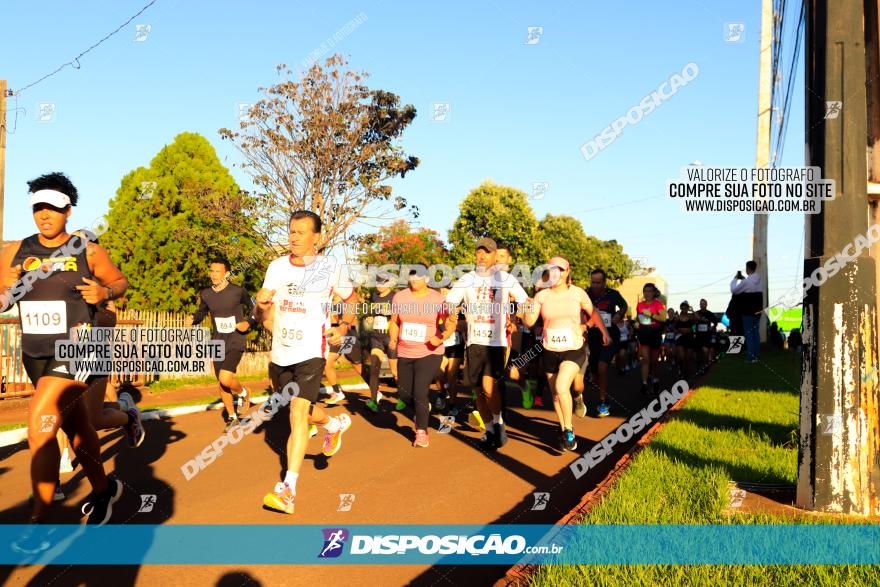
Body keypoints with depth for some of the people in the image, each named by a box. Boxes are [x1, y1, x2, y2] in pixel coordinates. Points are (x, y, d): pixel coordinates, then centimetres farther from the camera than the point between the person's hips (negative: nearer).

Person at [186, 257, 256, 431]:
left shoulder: (238, 292, -10)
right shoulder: (205, 294, 1)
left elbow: (254, 309, 4)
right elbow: (201, 312, 17)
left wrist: (248, 323, -12)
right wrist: (193, 319, -4)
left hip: (235, 343, -5)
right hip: (217, 344, 5)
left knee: (225, 378, -22)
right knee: (221, 384, 10)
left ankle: (243, 393, 11)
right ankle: (232, 417, 29)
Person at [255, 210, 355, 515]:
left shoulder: (330, 267, -5)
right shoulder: (277, 267, 3)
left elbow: (351, 298, 13)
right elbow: (265, 316, 7)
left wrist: (345, 327, 0)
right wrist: (261, 305, -16)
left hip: (311, 353, -5)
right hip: (280, 353, 5)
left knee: (298, 413, -17)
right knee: (302, 409, 21)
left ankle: (288, 489, -15)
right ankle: (335, 424, 53)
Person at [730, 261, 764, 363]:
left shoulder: (745, 282, -19)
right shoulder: (760, 280, 5)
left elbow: (734, 290, -8)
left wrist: (735, 279, 4)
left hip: (748, 311, -7)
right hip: (758, 311, 7)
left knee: (749, 333, -2)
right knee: (756, 332, 12)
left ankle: (751, 357, -2)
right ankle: (756, 355, 16)